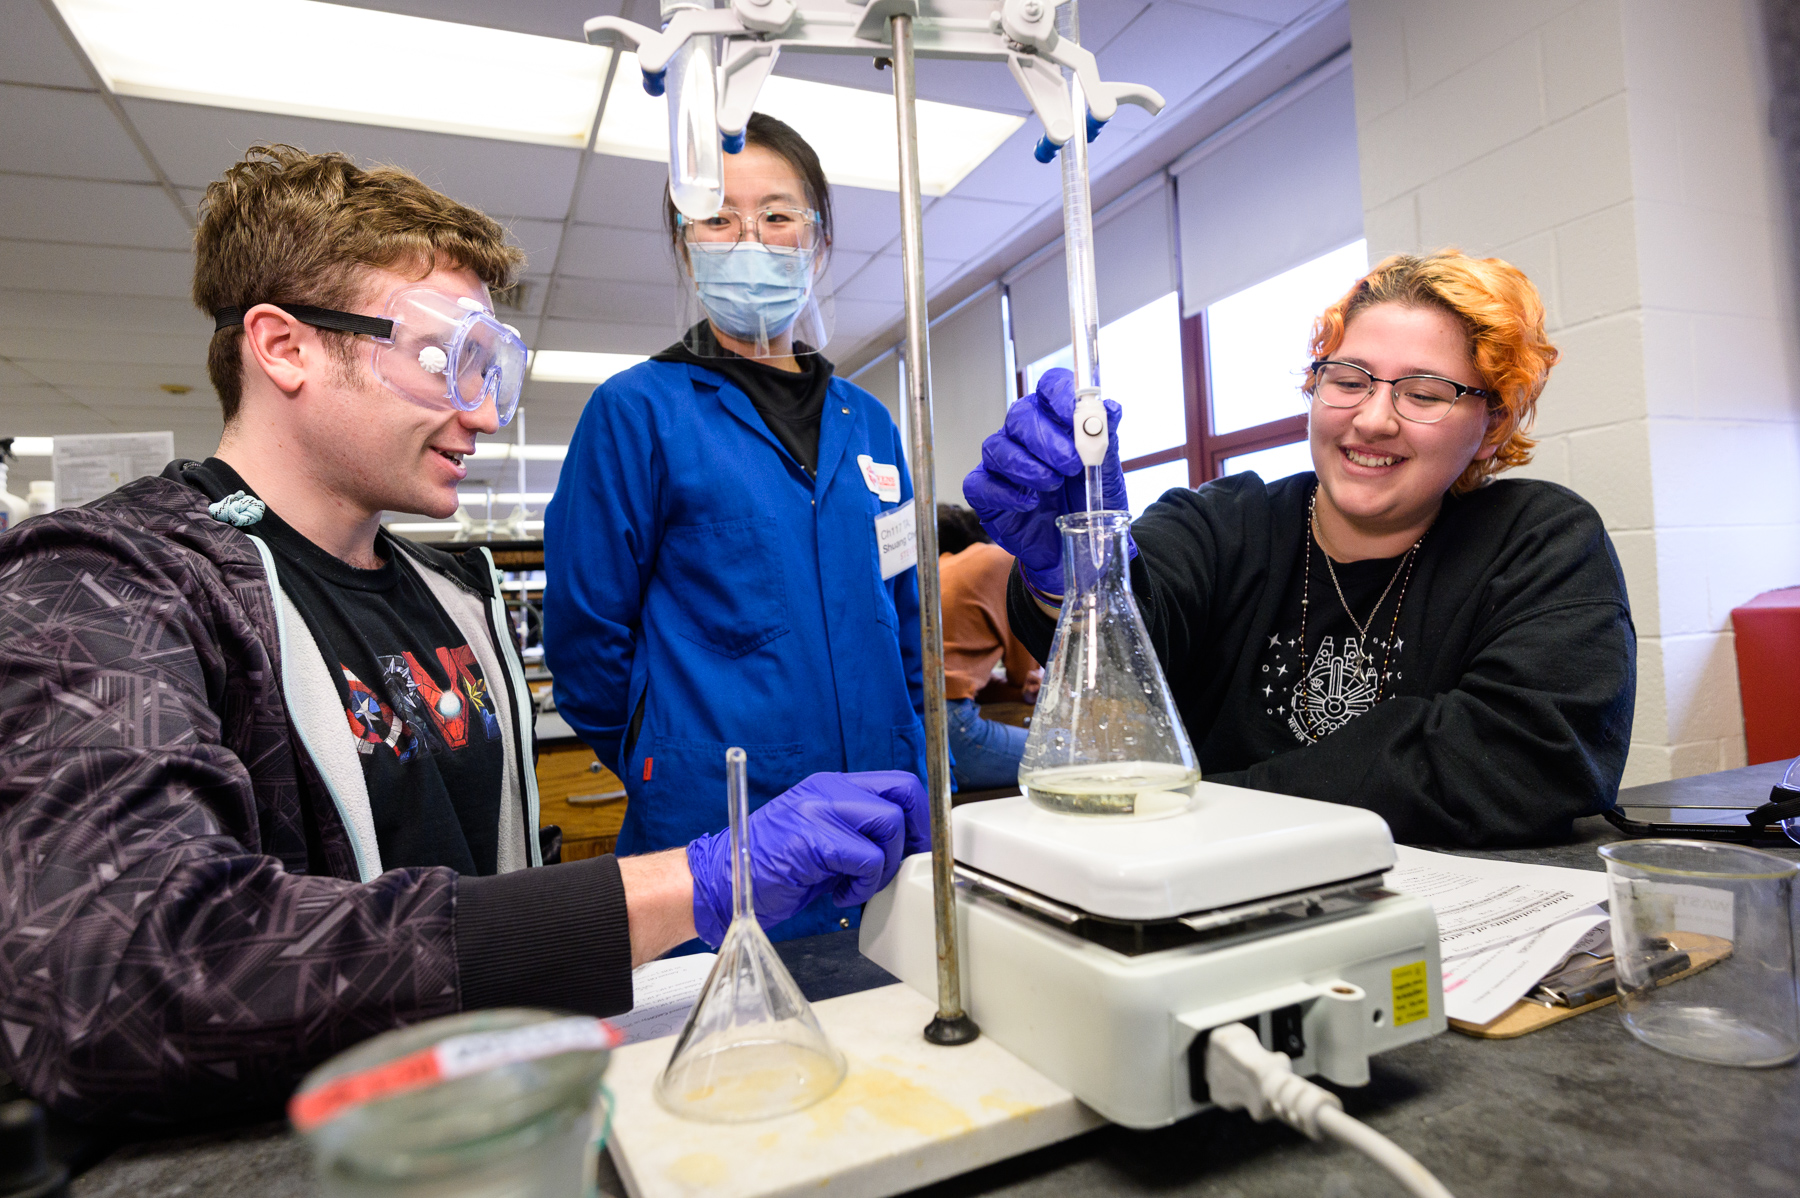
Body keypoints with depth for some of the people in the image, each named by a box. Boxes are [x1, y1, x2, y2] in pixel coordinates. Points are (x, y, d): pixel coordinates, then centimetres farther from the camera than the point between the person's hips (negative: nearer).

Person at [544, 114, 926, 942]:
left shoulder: (867, 424, 9)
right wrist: (669, 772, 2)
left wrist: (916, 775, 7)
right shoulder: (637, 410, -4)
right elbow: (585, 636, -4)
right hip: (715, 844, -4)